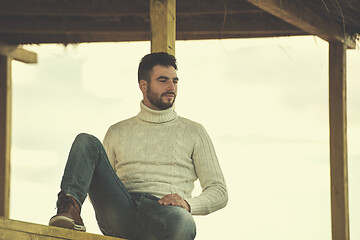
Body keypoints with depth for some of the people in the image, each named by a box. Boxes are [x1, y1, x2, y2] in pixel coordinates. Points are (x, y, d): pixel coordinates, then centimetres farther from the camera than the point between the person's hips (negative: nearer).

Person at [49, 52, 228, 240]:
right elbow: (99, 185, 26)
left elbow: (219, 191, 14)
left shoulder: (193, 132, 20)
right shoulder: (118, 132, 25)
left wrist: (188, 203, -8)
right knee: (86, 142, -17)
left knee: (183, 224, -42)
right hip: (119, 215, 2)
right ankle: (70, 208, -41)